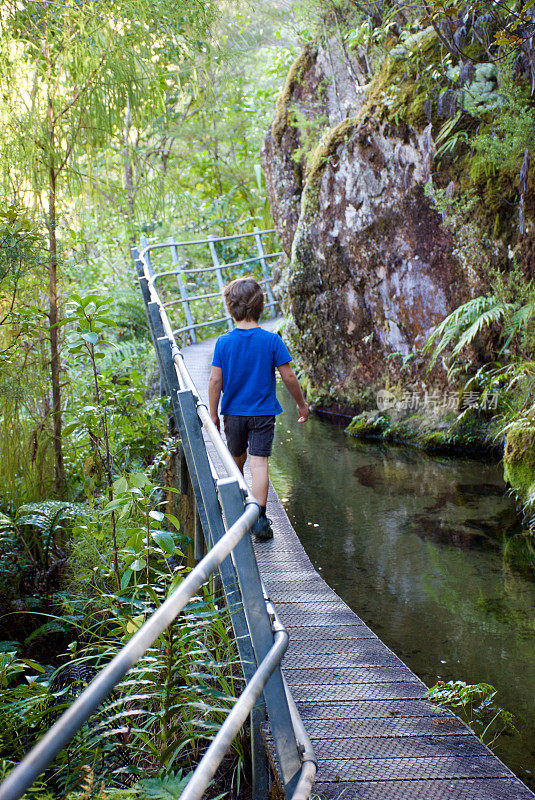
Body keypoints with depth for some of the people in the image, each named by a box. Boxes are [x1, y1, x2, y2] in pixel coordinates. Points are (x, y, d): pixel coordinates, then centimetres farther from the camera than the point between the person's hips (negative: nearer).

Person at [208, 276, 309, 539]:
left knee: (237, 458, 21)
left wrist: (213, 414, 3)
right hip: (263, 413, -2)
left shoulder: (223, 342, -7)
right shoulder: (271, 340, -9)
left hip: (233, 412, 2)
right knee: (259, 462, -4)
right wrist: (301, 404, 6)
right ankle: (259, 518, -12)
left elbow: (215, 381, -7)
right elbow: (288, 377, -7)